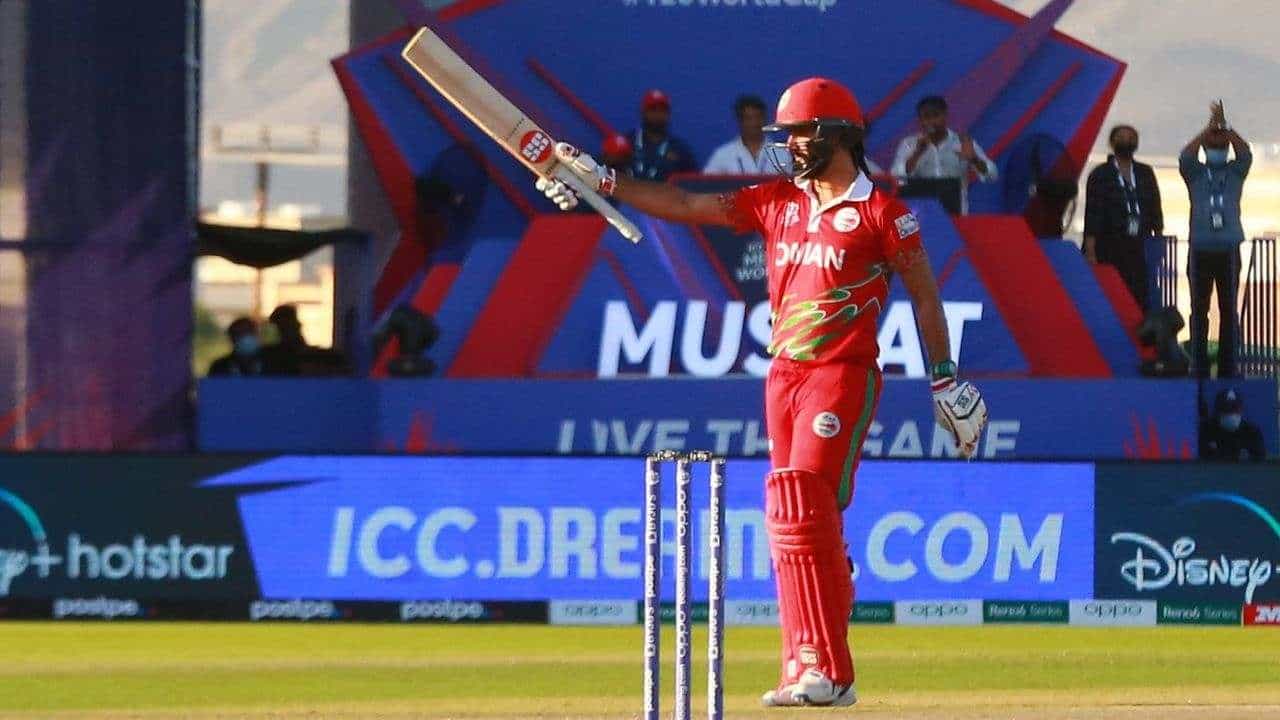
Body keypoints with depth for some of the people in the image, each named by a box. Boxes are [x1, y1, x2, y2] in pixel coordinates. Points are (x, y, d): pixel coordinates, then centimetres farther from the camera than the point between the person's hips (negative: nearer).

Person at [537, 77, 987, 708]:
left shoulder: (880, 212, -4)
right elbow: (686, 206, 13)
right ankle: (805, 670, 8)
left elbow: (924, 295, 1)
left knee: (807, 514, -17)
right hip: (784, 374, 7)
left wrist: (945, 379, 2)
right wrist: (601, 181, 8)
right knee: (790, 518, 4)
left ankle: (829, 673, -16)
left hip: (844, 376, -7)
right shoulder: (776, 202, 13)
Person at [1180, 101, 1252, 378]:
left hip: (1228, 250, 0)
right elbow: (1185, 156, -11)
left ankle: (1227, 366, 3)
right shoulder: (1195, 173, 9)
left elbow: (1245, 154, -8)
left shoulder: (1235, 172, 11)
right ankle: (1200, 365, 4)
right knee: (1199, 309, 1)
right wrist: (1210, 127, -15)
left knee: (1228, 309, 1)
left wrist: (1225, 127, -14)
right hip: (1200, 249, 0)